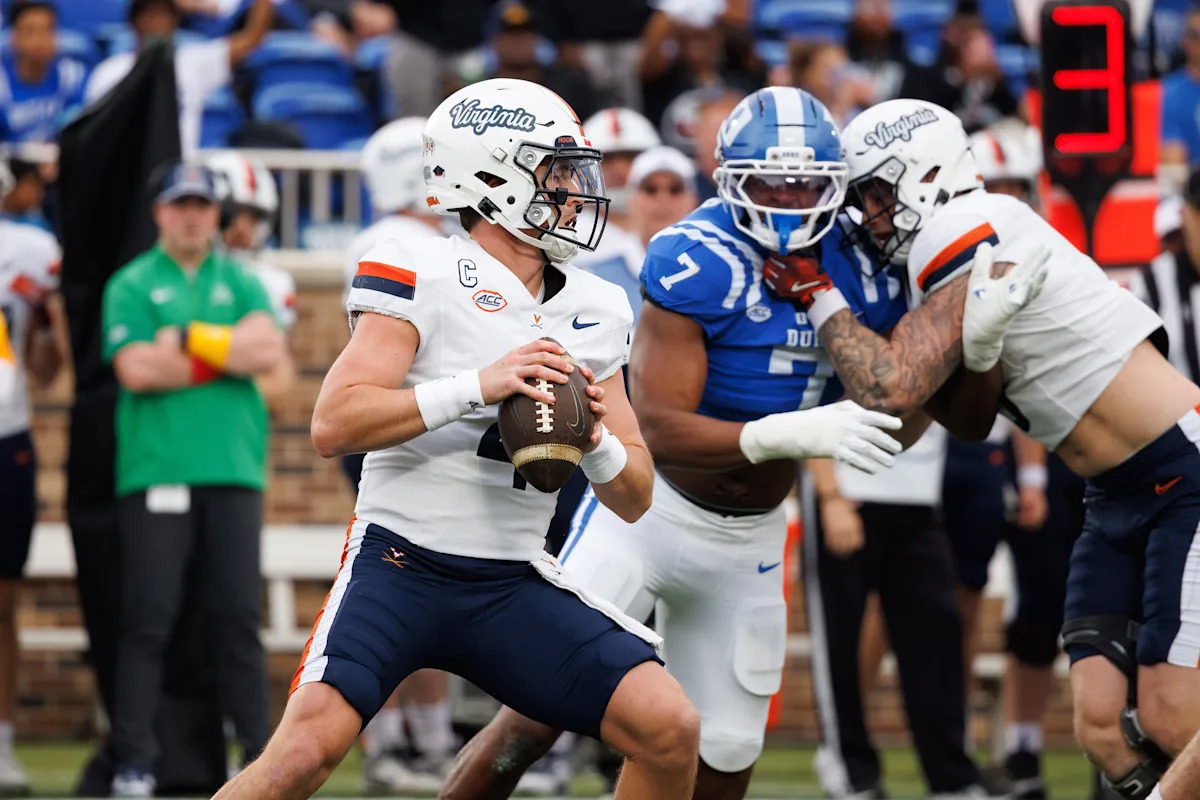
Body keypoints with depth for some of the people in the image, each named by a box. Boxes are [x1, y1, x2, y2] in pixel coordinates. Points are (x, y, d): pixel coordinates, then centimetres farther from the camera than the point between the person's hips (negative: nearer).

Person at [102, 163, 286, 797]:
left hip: (233, 467, 2)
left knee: (238, 617, 2)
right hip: (155, 471, -2)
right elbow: (137, 371, -7)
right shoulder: (131, 286, 7)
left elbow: (269, 350, -2)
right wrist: (229, 353, -3)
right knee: (148, 618, -6)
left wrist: (186, 339, -8)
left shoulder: (241, 283, 15)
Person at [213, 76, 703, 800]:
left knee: (670, 731, -10)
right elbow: (334, 425, -16)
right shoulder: (422, 274, -6)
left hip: (514, 583, 5)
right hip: (401, 558, -5)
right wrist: (479, 386, -23)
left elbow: (635, 500, 14)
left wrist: (597, 442, -9)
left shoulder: (595, 311, 11)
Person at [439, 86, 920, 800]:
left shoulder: (859, 274, -6)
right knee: (537, 716, -11)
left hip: (747, 543, 6)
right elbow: (660, 431, -31)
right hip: (649, 513, -5)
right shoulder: (697, 261, -24)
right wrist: (797, 433, -43)